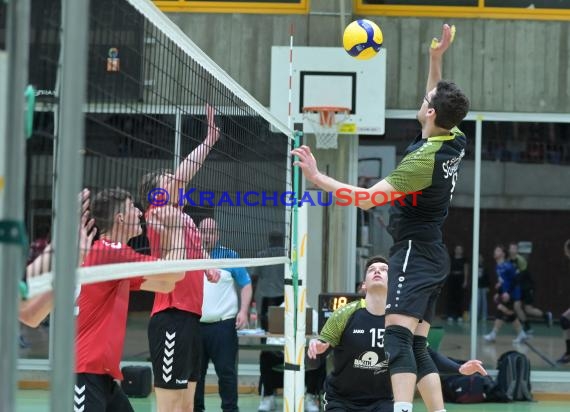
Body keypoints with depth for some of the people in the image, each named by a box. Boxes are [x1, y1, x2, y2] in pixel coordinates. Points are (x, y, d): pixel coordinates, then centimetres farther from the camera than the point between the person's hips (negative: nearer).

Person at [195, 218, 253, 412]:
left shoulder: (230, 256, 2)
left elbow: (246, 285, 4)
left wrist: (243, 311, -8)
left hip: (223, 325, -3)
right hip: (195, 325, 3)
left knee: (226, 371, -2)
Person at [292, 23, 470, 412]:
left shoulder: (424, 159, -21)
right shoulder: (456, 142, 3)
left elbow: (368, 198, -24)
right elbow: (441, 102, 26)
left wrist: (317, 177, -23)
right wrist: (436, 58, 21)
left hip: (414, 253, -10)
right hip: (433, 254, 10)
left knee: (397, 336, -21)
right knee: (416, 345, 10)